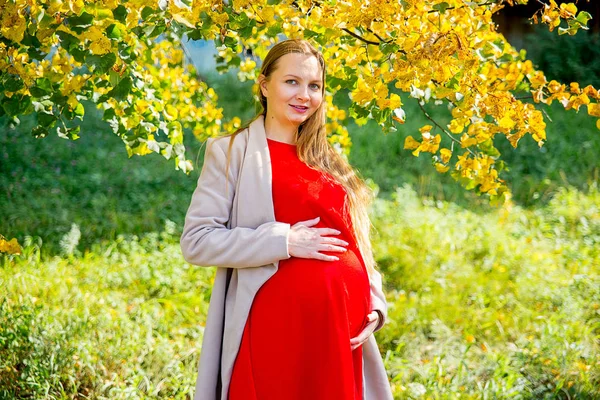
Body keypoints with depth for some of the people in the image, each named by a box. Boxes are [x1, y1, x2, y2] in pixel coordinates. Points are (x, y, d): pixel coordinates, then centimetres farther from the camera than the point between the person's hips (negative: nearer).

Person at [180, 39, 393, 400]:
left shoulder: (329, 160, 19)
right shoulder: (233, 152, 1)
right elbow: (197, 241, -7)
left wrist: (374, 305, 4)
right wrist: (284, 241, -14)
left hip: (344, 323, 5)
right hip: (279, 323, -5)